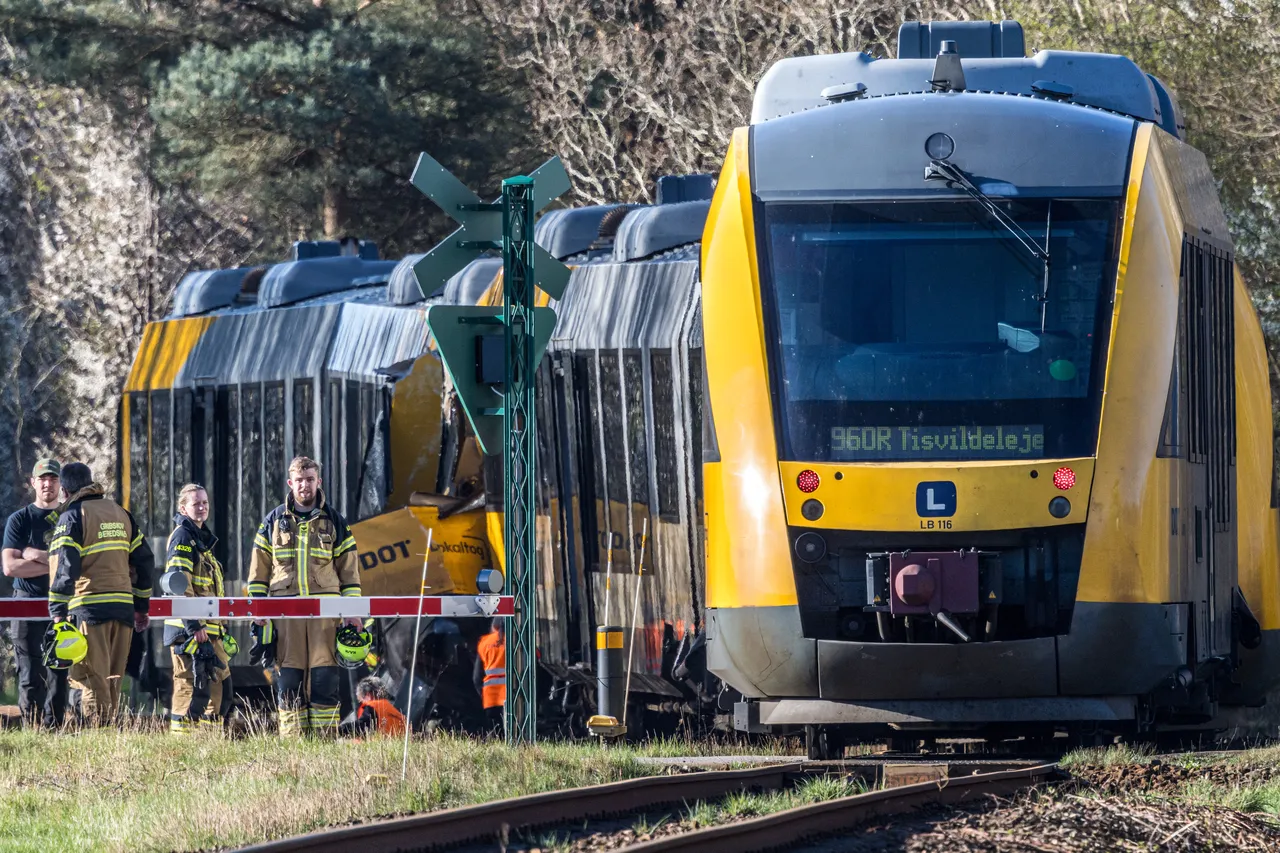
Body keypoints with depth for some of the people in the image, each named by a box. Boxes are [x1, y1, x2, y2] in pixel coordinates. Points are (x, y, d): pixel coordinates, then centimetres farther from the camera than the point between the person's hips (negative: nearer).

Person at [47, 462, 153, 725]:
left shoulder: (72, 517, -3)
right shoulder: (120, 513, 17)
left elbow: (64, 567, -13)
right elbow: (143, 560, 19)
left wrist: (58, 614, -14)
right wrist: (141, 607, 24)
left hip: (89, 608, -6)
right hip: (123, 609, 6)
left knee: (91, 681, -6)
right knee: (112, 681, 13)